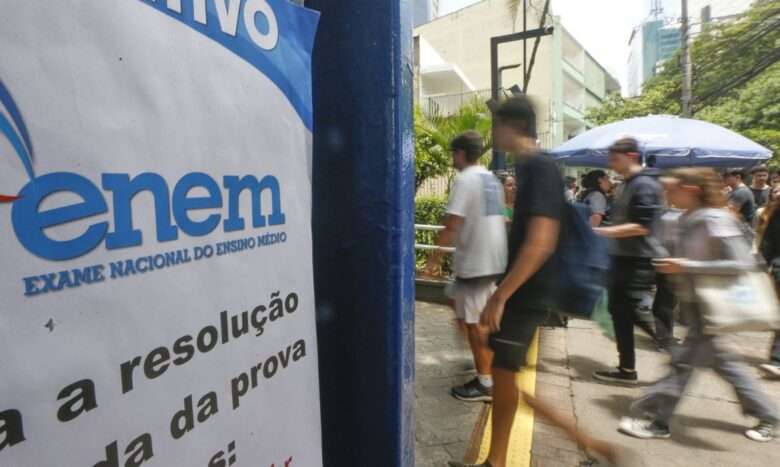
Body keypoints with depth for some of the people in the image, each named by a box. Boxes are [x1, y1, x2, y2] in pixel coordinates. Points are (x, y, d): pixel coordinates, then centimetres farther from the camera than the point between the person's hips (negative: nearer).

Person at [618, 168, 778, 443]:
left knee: (684, 361, -1)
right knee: (720, 360, 19)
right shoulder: (689, 220, 5)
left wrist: (687, 266, -25)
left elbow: (743, 263, -24)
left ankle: (657, 421, 10)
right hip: (693, 302, 9)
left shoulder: (715, 220, -19)